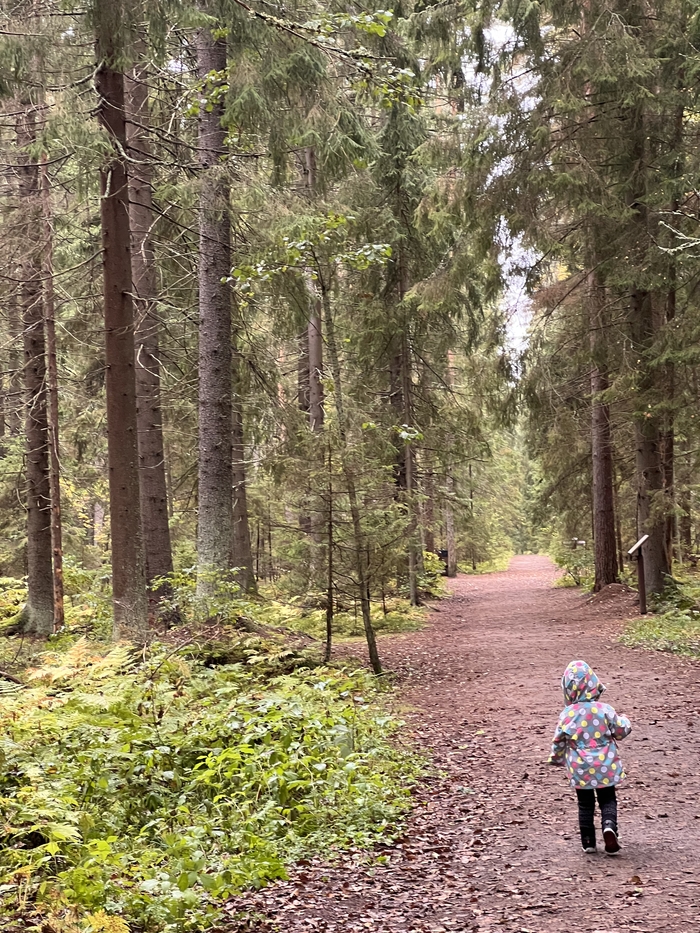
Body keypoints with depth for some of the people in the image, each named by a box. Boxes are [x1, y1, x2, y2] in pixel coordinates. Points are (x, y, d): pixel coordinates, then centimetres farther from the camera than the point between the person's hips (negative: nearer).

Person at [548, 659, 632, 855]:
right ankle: (609, 826, -13)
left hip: (579, 769, 1)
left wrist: (556, 758, 20)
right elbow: (621, 730, -4)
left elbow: (559, 741, 0)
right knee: (607, 800, 13)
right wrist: (624, 721, 20)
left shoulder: (567, 714, -8)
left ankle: (588, 841, 16)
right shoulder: (604, 710, -12)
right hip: (605, 767, -1)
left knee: (585, 804, 15)